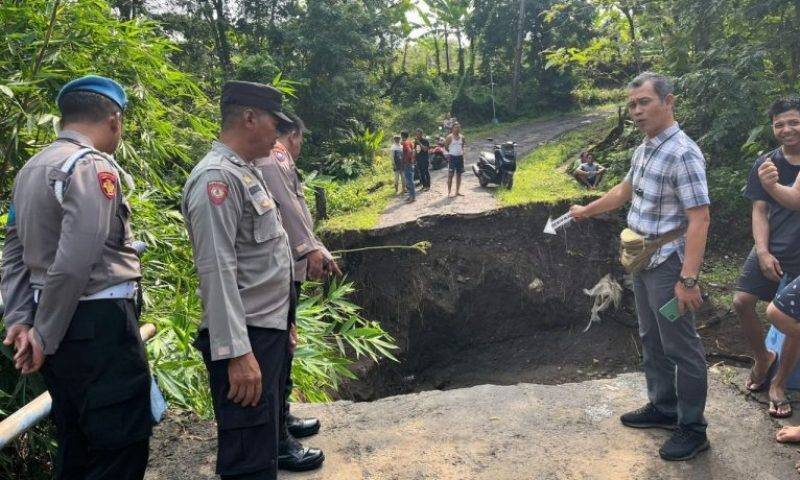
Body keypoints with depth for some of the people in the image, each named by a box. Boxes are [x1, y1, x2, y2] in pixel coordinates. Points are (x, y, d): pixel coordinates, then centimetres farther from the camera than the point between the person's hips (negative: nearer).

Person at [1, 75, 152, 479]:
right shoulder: (93, 166, -13)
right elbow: (74, 264, -22)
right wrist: (44, 336, -13)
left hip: (61, 326, 9)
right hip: (99, 324, -9)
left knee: (77, 446, 20)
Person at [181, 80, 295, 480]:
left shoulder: (247, 171, 15)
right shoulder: (216, 177, -16)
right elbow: (216, 270, -23)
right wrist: (237, 352, -26)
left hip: (270, 329, 10)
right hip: (247, 340, -10)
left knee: (266, 445, 22)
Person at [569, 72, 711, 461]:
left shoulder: (683, 154, -20)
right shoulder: (644, 149, 8)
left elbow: (699, 219, -24)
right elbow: (624, 190, 25)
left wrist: (689, 279, -29)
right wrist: (585, 211, 35)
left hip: (668, 263, -9)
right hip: (643, 259, 9)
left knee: (681, 346, 2)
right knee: (652, 340, 19)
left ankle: (692, 428, 17)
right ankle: (663, 407, 35)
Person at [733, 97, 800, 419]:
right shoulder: (765, 165, 3)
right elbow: (759, 211, 2)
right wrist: (762, 251, -9)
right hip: (772, 250, 2)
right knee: (742, 302, -7)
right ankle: (763, 358, 20)